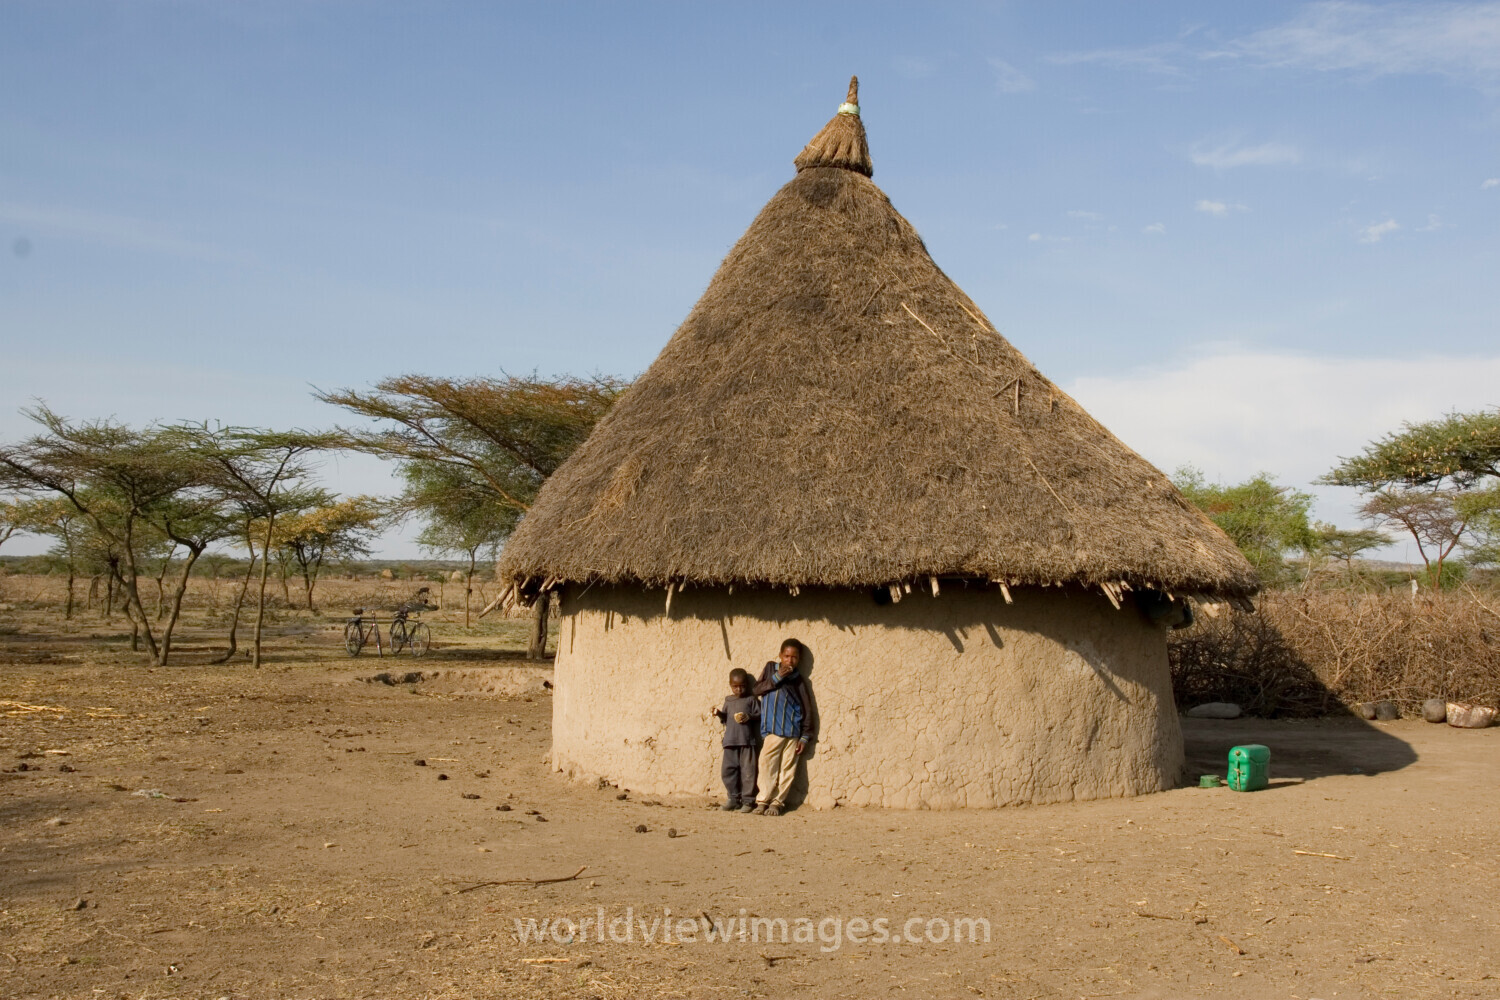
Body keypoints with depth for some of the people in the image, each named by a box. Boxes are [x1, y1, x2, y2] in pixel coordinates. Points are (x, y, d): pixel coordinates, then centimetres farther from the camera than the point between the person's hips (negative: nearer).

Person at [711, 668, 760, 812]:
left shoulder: (752, 700, 3)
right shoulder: (728, 701, 16)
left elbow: (759, 715, -1)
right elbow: (725, 718, 17)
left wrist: (749, 717, -17)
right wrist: (719, 714, -2)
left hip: (748, 741, -5)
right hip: (730, 741, 5)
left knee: (747, 771, -4)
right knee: (728, 770, 5)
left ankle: (748, 800, 3)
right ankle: (734, 799, 15)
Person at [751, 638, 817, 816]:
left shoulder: (799, 680, 10)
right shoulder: (771, 668, 12)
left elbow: (807, 710, 9)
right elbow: (757, 688, 3)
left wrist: (805, 737, 3)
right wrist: (777, 677, -9)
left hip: (793, 733, 1)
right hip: (772, 731, -1)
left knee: (787, 770, -1)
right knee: (768, 767, -7)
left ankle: (777, 802, 6)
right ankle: (762, 801, 0)